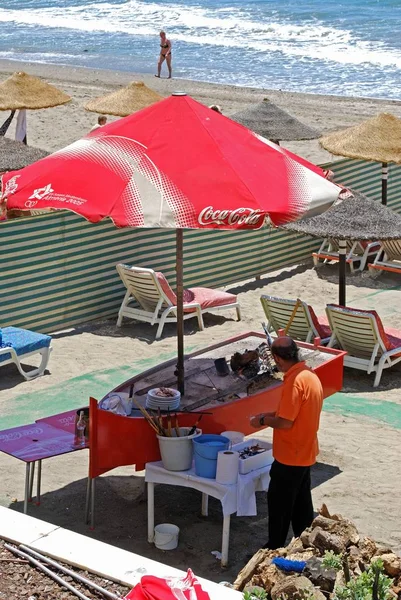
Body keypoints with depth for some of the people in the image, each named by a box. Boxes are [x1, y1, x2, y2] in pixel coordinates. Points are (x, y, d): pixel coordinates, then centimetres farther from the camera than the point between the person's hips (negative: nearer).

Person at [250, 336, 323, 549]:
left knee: (279, 502, 5)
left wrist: (263, 421, -10)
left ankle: (275, 548, 16)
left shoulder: (294, 381, -26)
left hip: (290, 456, -9)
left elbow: (285, 423, -26)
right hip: (304, 452, 9)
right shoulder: (310, 375, 4)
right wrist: (272, 414, 12)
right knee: (301, 501, 19)